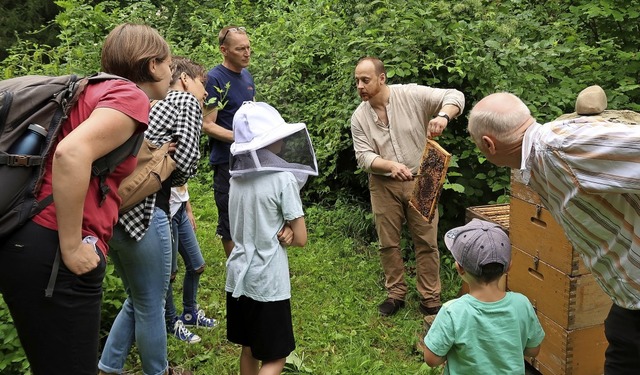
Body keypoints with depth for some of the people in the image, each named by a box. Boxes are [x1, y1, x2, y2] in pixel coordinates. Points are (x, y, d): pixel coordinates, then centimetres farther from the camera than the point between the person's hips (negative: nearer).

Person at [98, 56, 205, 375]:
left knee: (137, 300, 22)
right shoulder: (187, 102, 1)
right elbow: (185, 160, -12)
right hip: (141, 211, -9)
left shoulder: (155, 104, 25)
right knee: (151, 305, 8)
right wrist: (172, 178, 6)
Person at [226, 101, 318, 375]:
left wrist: (282, 231, -5)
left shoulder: (237, 178, 1)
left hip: (238, 277, 7)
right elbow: (301, 238, -12)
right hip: (268, 283, -6)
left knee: (249, 350, 21)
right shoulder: (283, 179, -16)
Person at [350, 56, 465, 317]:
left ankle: (430, 299, 20)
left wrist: (443, 116, -37)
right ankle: (396, 294, 29)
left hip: (419, 181, -2)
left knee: (426, 242, 5)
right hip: (384, 185, 3)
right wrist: (390, 165, -27)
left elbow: (455, 96, -14)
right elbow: (363, 156, -7)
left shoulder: (412, 95, -11)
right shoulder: (359, 117, -2)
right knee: (388, 243, 11)